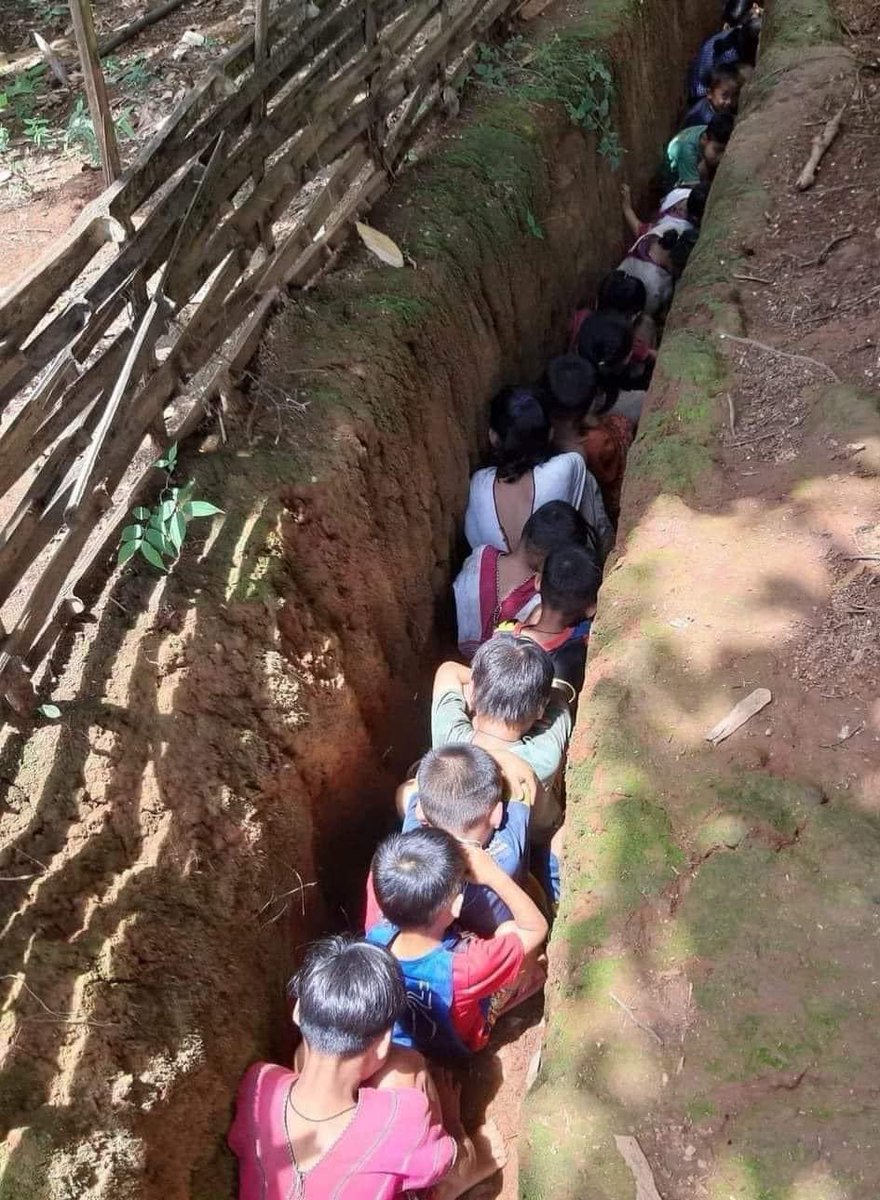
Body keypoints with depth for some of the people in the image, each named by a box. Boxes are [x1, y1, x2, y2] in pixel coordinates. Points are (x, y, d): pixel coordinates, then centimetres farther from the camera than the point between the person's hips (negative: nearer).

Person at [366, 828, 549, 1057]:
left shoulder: (375, 938, -32)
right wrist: (493, 875, -27)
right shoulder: (466, 967, -45)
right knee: (509, 930, -4)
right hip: (459, 1044, -3)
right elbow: (537, 927, -26)